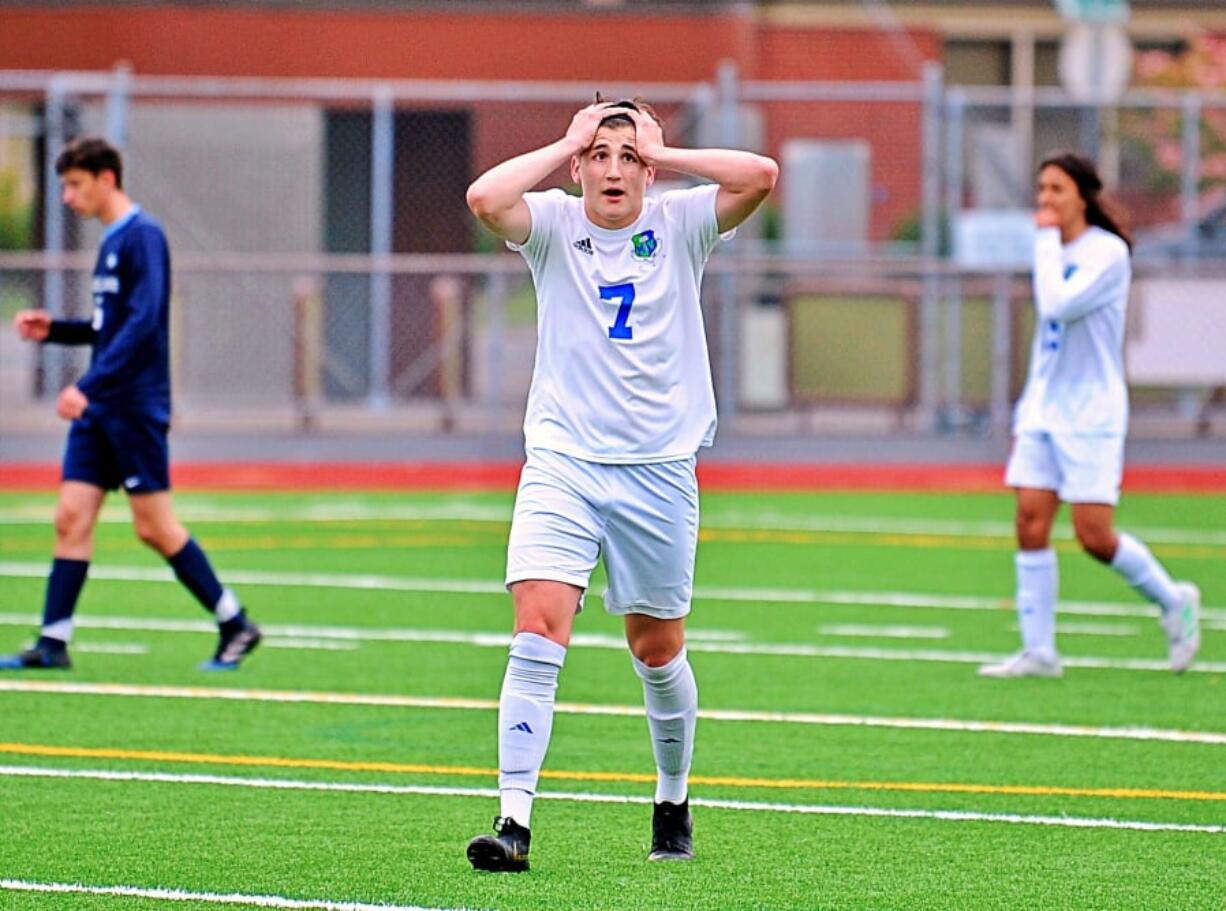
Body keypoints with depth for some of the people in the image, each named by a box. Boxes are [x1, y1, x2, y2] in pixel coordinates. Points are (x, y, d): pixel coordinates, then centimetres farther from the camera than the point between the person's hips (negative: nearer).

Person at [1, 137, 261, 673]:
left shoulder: (142, 236, -13)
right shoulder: (111, 241, 15)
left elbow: (142, 322, -22)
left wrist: (88, 385, -27)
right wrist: (53, 330, 11)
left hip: (136, 407, -9)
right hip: (99, 408, 9)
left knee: (154, 527, -5)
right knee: (71, 517, 1)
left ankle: (236, 627, 5)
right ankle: (53, 643, -1)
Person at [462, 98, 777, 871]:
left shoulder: (681, 226, 2)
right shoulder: (553, 226, 1)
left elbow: (761, 176, -13)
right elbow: (485, 197, -19)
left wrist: (659, 152, -6)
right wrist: (567, 145, -7)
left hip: (660, 469, 1)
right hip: (562, 464, -1)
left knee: (657, 648, 12)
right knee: (538, 631, -16)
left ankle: (674, 802, 34)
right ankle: (514, 820, -20)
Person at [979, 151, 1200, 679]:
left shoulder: (1108, 253, -12)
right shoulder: (1057, 253, 12)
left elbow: (1058, 306, -25)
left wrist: (1047, 240, -16)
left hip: (1091, 415, -7)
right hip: (1044, 412, 7)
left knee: (1094, 536, -9)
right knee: (1030, 523, -4)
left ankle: (1173, 601, 16)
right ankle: (1038, 651, -2)